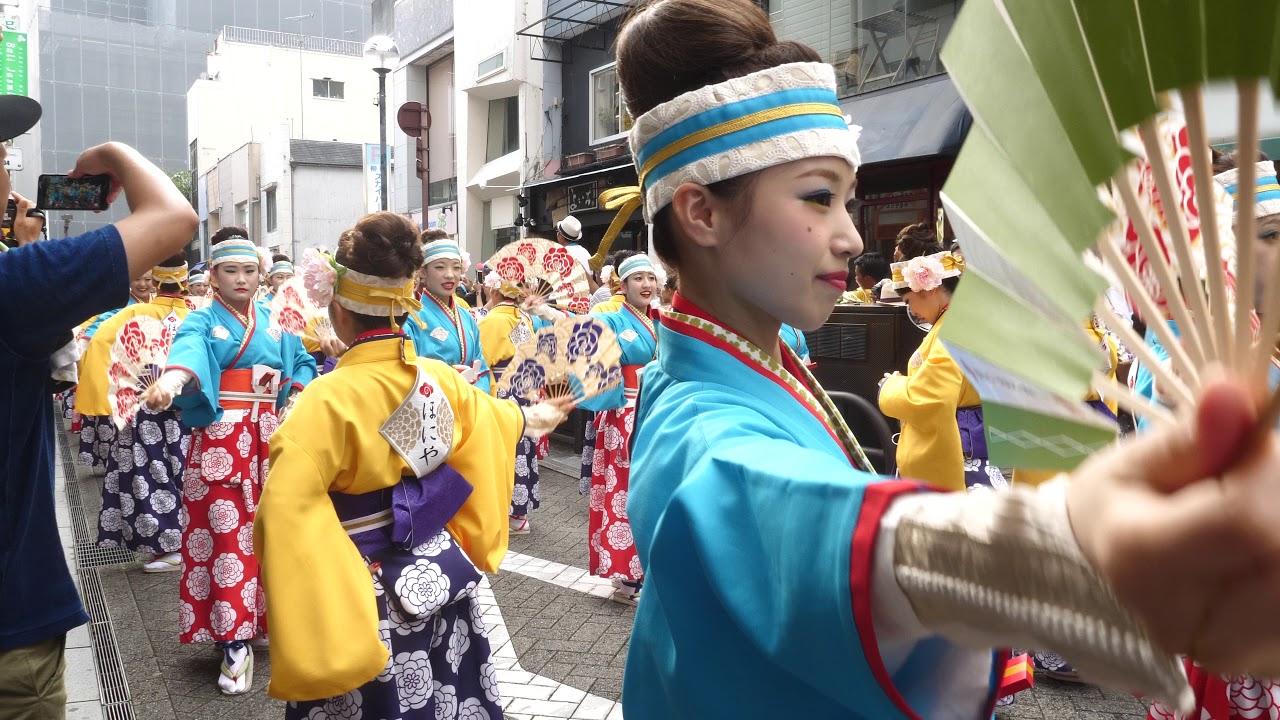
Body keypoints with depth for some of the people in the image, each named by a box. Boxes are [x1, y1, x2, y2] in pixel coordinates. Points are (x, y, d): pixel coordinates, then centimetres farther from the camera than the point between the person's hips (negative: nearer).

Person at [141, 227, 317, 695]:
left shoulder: (273, 321, 11)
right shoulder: (203, 321, -4)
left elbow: (303, 362, 18)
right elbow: (188, 350, -27)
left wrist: (296, 400, -3)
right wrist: (170, 381, -49)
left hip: (270, 438, 4)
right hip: (221, 441, -4)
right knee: (227, 535, -5)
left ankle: (265, 618, 25)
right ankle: (234, 644, 1)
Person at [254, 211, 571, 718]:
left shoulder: (330, 399, -23)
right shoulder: (439, 378, -3)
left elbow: (284, 510, -29)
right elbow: (488, 417, 17)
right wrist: (531, 417, 38)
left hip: (366, 597, -5)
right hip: (441, 575, 6)